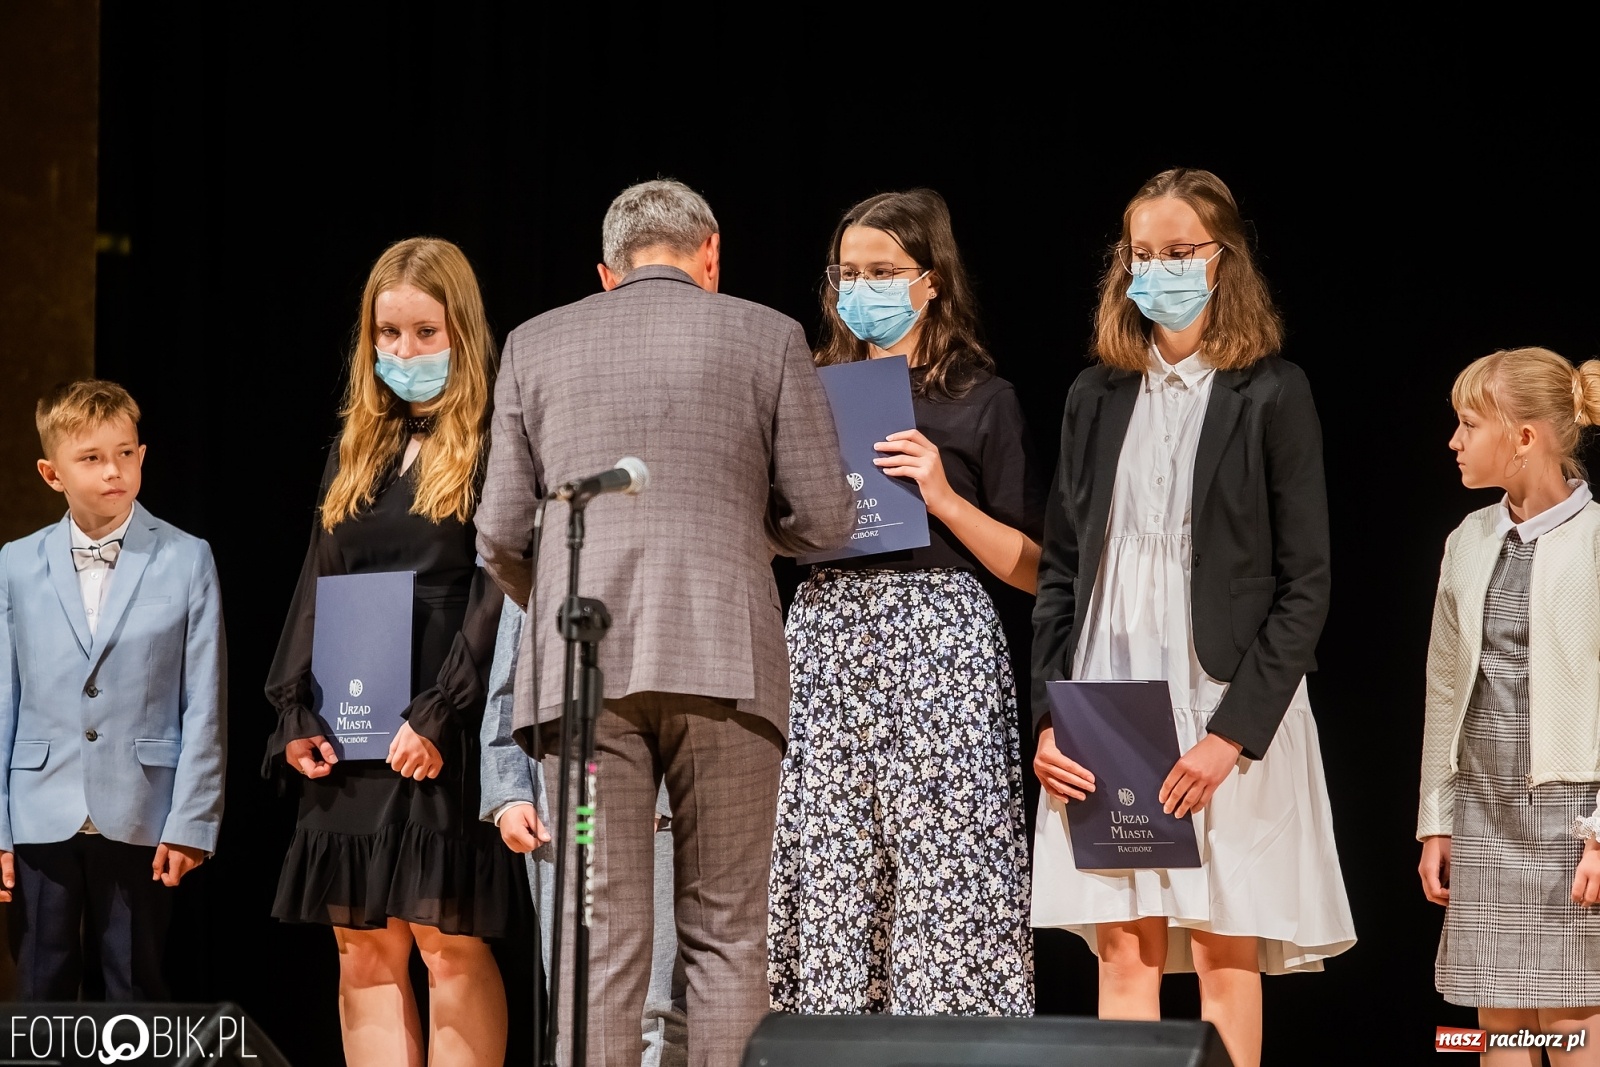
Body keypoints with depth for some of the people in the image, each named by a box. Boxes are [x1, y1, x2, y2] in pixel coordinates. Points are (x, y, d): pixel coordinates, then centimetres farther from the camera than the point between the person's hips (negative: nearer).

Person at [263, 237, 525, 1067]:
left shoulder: (494, 445, -2)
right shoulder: (356, 450, 18)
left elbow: (498, 592, -9)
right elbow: (318, 585, 16)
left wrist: (439, 716, -17)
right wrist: (294, 709, 3)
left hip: (448, 729, -6)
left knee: (451, 945, -8)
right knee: (364, 951, 3)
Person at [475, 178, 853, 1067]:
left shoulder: (537, 344, 13)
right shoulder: (766, 337, 8)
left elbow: (502, 535, 10)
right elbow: (822, 519, 5)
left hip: (581, 667, 1)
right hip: (721, 660, -1)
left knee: (599, 941, -2)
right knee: (725, 937, 2)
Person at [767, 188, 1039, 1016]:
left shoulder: (981, 402, 4)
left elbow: (1031, 569, 1)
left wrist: (944, 497, -11)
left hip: (937, 640, -3)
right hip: (825, 632, 4)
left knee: (939, 885, -9)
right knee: (833, 884, -2)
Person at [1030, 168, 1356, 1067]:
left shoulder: (1272, 394, -2)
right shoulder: (1098, 395, 12)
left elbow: (1306, 586, -6)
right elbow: (1059, 570, 14)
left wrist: (1232, 732, -13)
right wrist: (1050, 718, 1)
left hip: (1226, 703, -4)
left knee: (1225, 951, -2)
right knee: (1122, 950, 2)